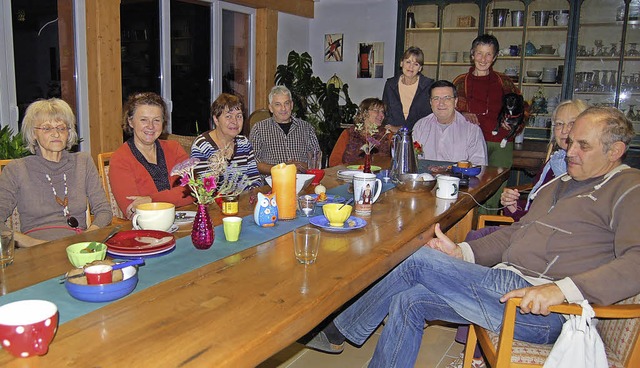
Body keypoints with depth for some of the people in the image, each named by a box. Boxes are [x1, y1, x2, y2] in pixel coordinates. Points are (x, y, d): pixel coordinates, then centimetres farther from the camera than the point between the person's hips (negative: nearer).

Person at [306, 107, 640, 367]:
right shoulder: (559, 183, 23)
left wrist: (562, 289, -30)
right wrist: (463, 252, 7)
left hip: (543, 311, -9)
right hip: (505, 283, 9)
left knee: (424, 260, -12)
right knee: (409, 301, -4)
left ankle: (338, 332, 5)